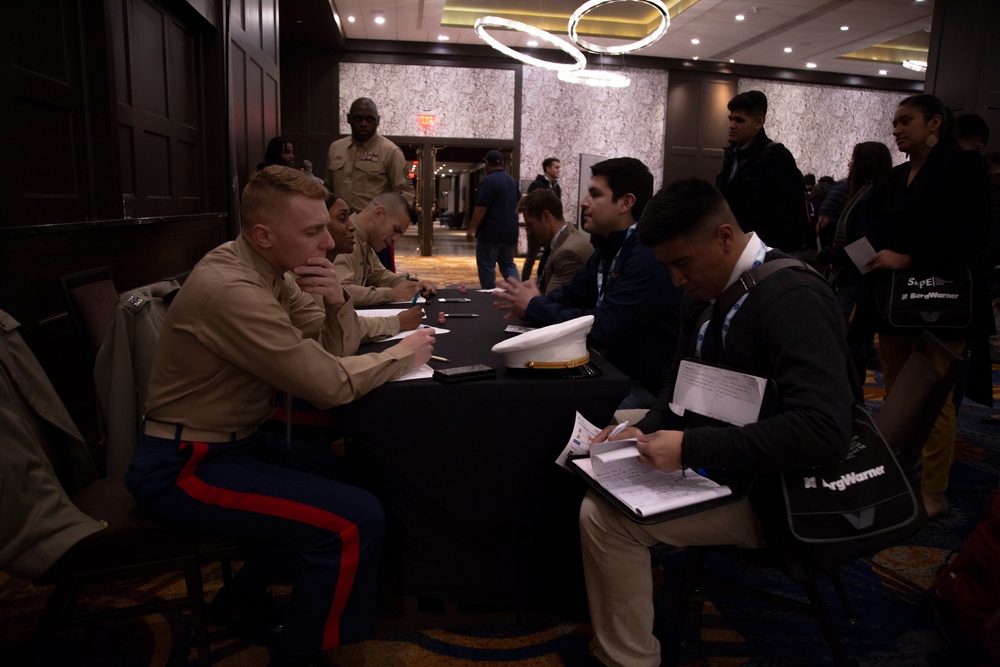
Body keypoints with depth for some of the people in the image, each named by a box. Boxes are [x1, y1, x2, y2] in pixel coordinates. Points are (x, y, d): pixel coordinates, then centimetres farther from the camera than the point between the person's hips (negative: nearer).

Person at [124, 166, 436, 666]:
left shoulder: (272, 270, 2)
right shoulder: (230, 289, -26)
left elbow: (332, 352, 4)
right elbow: (330, 385, -26)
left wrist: (336, 301, -15)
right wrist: (405, 354, -11)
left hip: (232, 439, 10)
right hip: (184, 466, -10)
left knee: (351, 472, 16)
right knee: (356, 519, -18)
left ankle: (245, 595, 28)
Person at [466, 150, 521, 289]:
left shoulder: (488, 181, -14)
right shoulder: (512, 181, 11)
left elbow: (481, 208, -18)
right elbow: (518, 205, 19)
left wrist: (472, 228, -13)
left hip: (490, 232, -8)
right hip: (510, 232, 8)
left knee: (486, 266, 2)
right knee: (508, 264, 15)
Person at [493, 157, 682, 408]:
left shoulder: (650, 256, -25)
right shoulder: (608, 248, 7)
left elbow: (601, 329, -28)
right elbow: (571, 294, 15)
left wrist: (534, 307, -14)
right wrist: (532, 303, -7)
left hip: (648, 387, -8)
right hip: (615, 372, 8)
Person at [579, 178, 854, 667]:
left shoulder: (791, 296, -23)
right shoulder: (707, 291, 3)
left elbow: (823, 428, -32)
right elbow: (682, 384, 12)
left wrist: (691, 448, -34)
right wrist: (646, 430, -7)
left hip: (766, 490, -9)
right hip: (722, 458, 10)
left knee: (602, 515, -18)